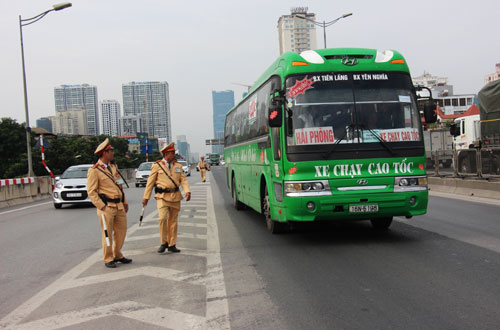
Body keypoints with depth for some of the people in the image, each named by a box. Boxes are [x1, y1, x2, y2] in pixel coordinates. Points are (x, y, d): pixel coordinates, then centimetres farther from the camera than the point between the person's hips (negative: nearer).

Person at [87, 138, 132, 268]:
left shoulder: (113, 167, 15)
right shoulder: (94, 171, -8)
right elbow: (91, 192, -10)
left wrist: (124, 202, 17)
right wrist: (102, 207, -15)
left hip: (119, 206, 7)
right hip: (107, 207, -7)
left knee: (121, 231, 11)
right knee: (107, 234, 0)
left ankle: (117, 255, 26)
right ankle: (108, 259, 12)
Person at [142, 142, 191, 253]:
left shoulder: (178, 166, 11)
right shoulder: (157, 165, 0)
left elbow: (183, 180, 5)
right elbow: (150, 182, 2)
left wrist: (187, 191, -13)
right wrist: (146, 197, 1)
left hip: (175, 196, 4)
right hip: (162, 196, -4)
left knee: (173, 221, 7)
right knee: (162, 218, -18)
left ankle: (172, 245, 16)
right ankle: (164, 243, -2)